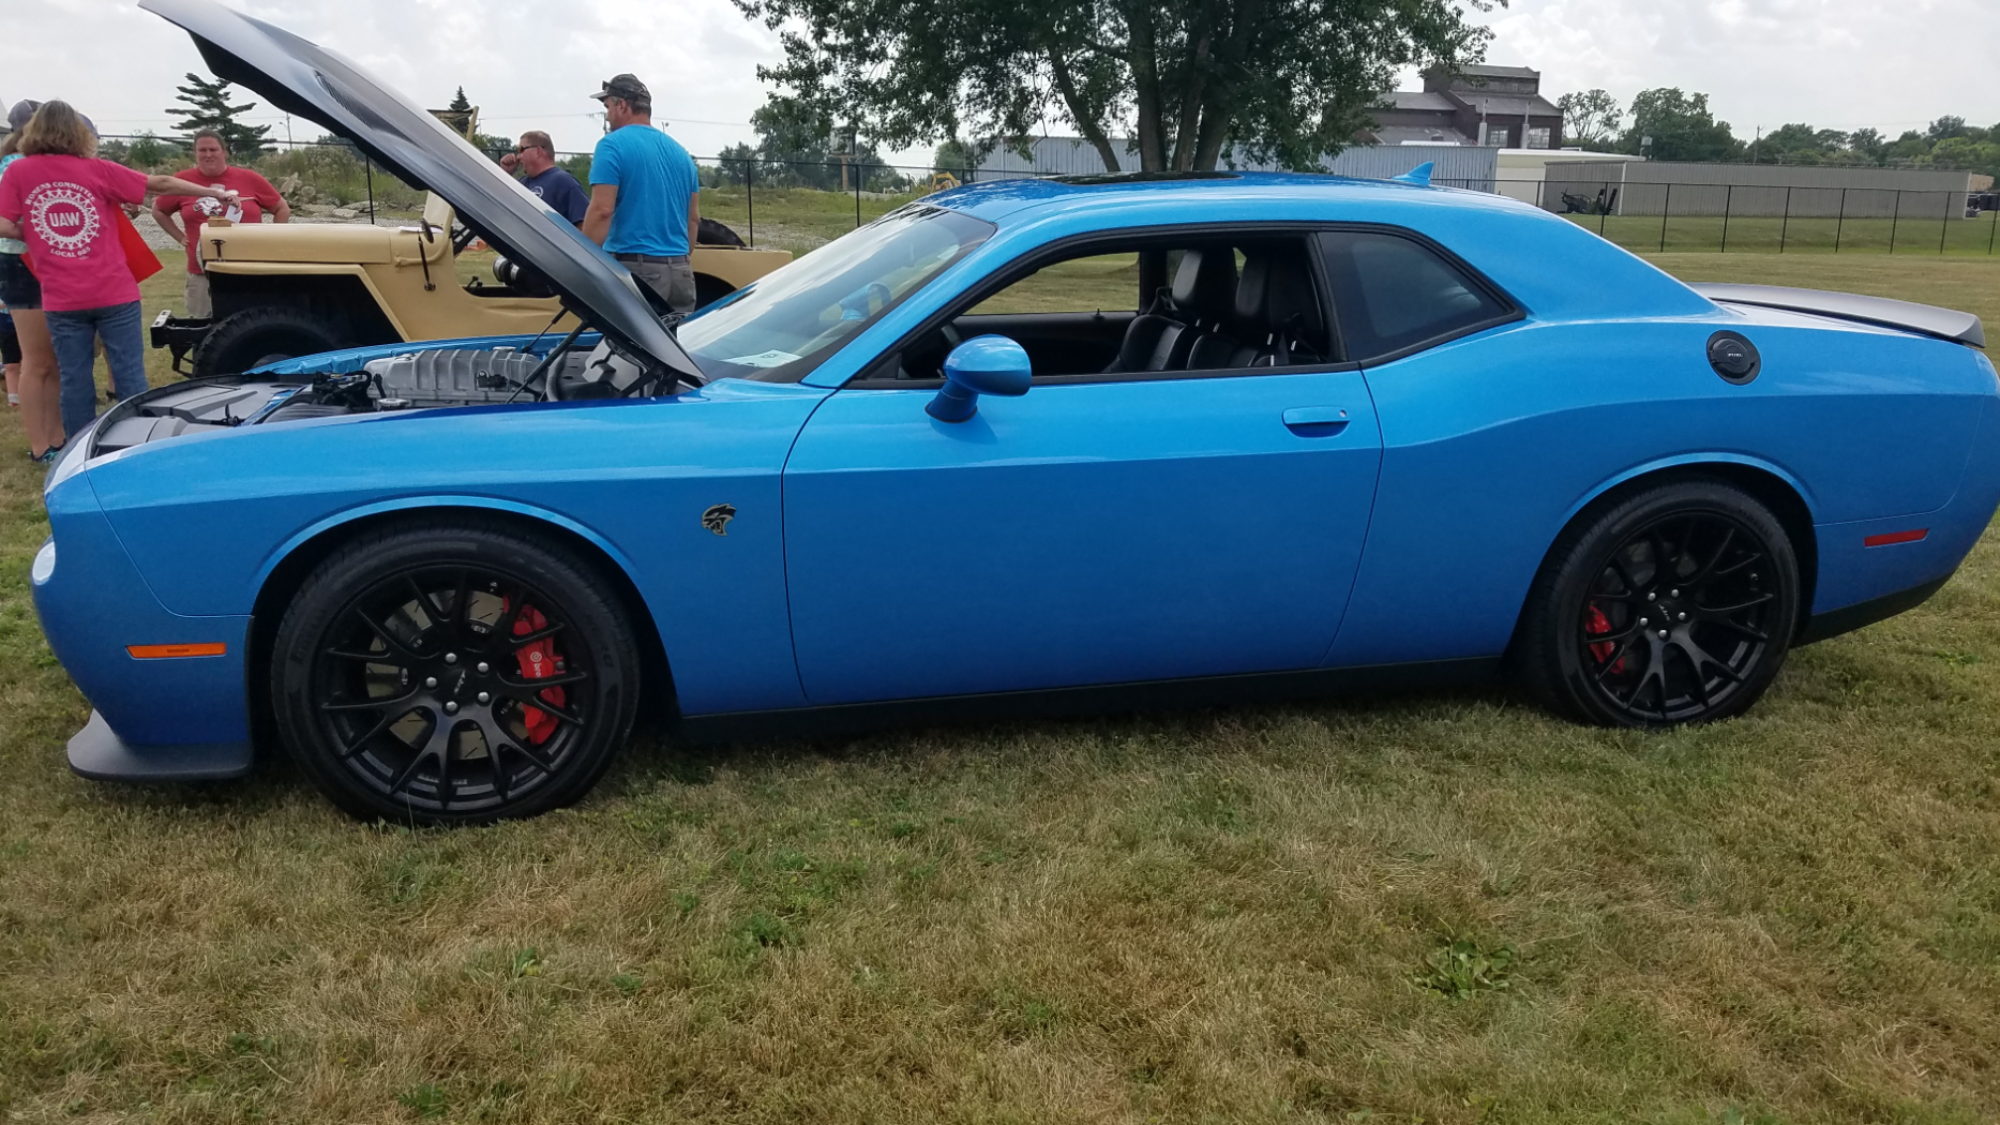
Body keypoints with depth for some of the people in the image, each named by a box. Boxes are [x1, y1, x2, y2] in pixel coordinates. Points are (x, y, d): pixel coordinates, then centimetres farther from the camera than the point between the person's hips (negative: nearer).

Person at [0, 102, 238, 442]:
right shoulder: (96, 170, -1)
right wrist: (215, 193, 14)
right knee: (130, 376, 3)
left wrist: (38, 236, 15)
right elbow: (162, 183, 4)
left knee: (74, 381, 7)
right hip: (113, 293, -1)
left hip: (62, 300, 1)